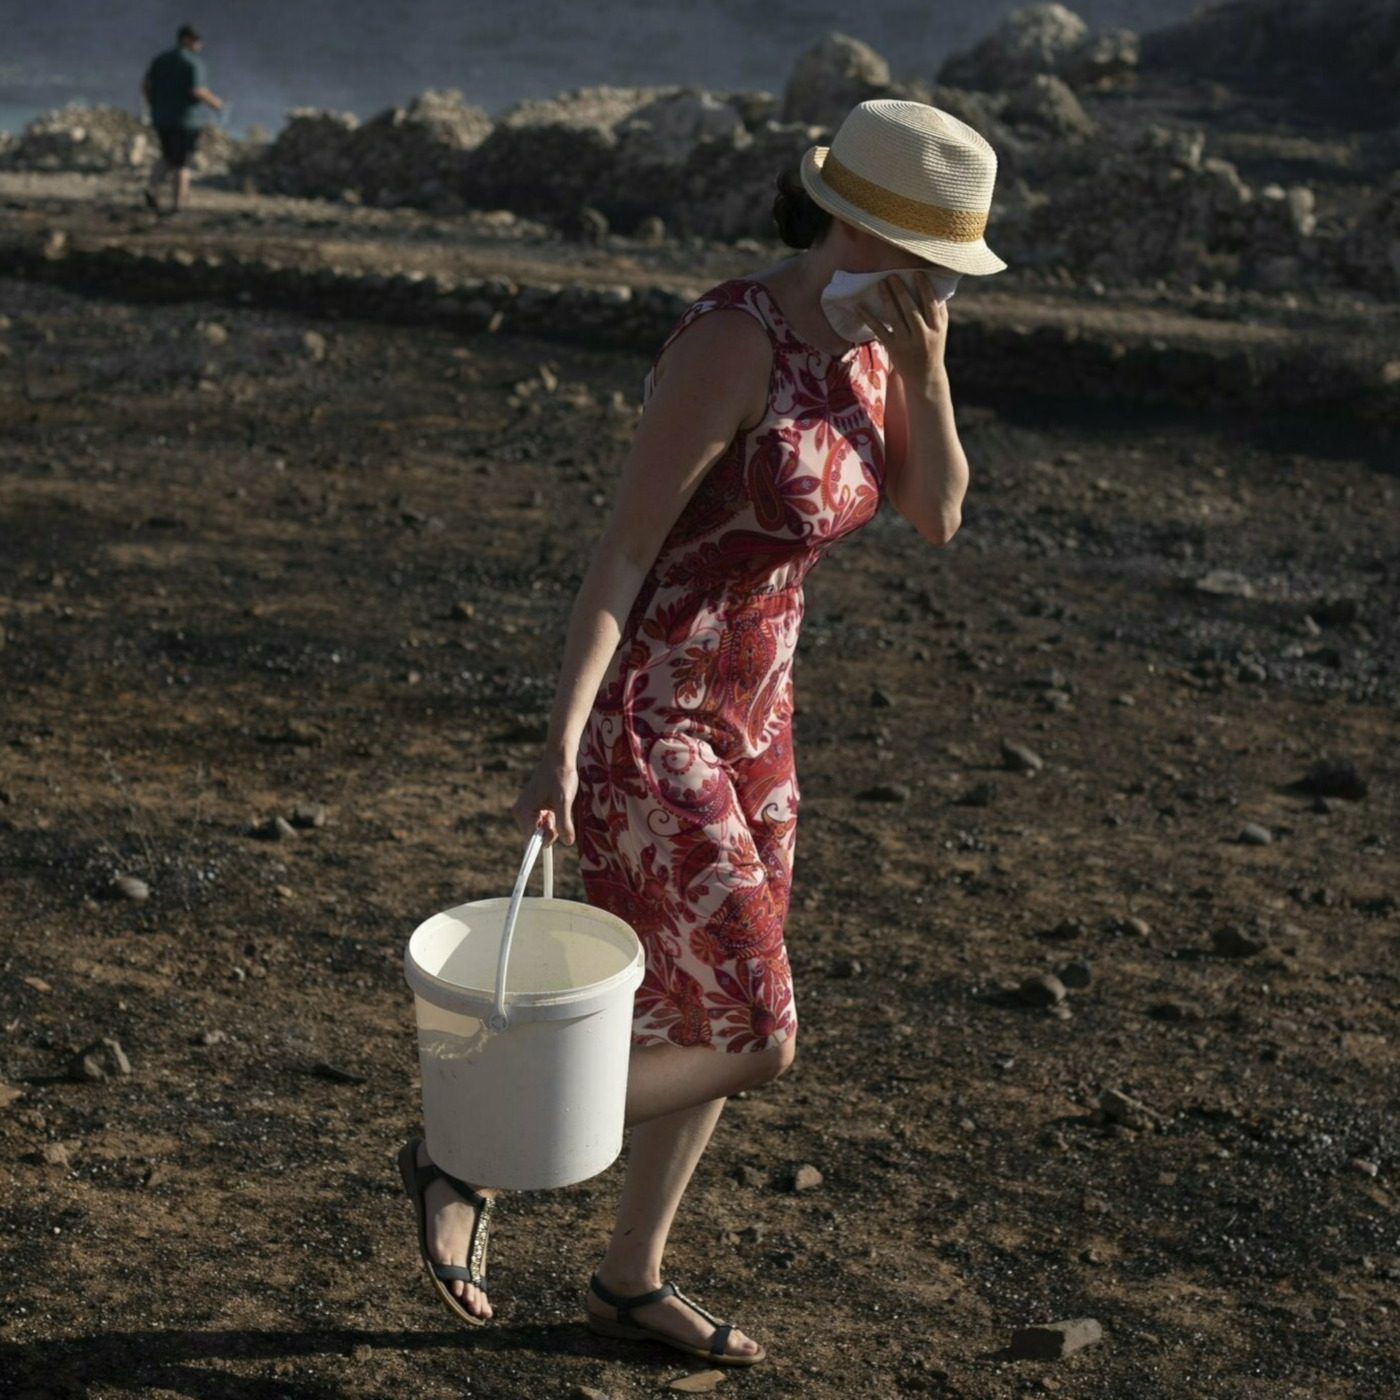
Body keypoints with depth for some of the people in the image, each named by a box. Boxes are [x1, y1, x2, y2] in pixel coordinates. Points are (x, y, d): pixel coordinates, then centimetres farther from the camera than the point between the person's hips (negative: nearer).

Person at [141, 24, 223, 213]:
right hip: (184, 120, -6)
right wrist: (214, 101, -5)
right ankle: (176, 206, 0)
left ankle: (152, 187, 1)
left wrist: (153, 106, 15)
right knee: (181, 165, 2)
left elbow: (145, 85, 3)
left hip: (160, 119, 6)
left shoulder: (160, 59, 7)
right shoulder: (194, 62, -12)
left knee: (168, 158, 22)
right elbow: (197, 91, -21)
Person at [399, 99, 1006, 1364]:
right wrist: (562, 743, -28)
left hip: (746, 712, 9)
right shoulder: (731, 343, -24)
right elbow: (622, 549, -23)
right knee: (752, 1042, -7)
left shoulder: (866, 340, 3)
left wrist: (926, 356, -13)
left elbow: (937, 516, 2)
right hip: (640, 723, -9)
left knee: (716, 1023, 17)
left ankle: (632, 1280, 36)